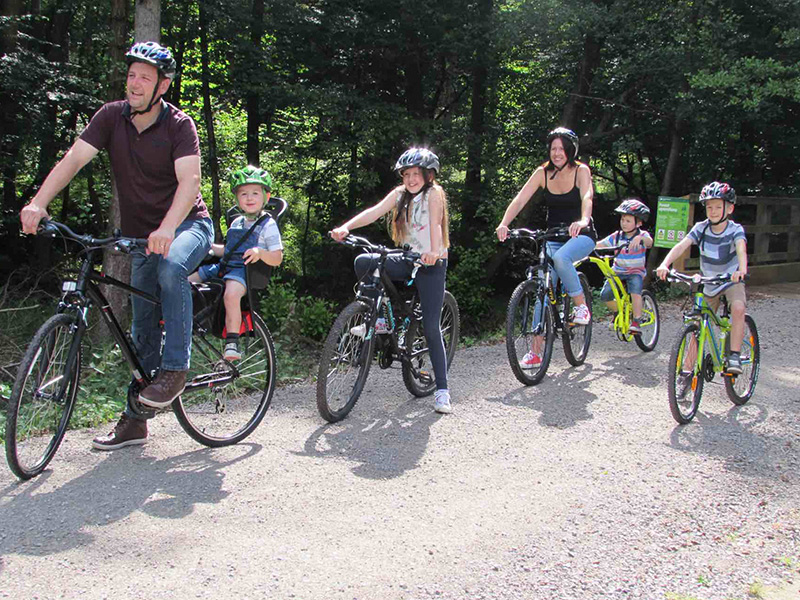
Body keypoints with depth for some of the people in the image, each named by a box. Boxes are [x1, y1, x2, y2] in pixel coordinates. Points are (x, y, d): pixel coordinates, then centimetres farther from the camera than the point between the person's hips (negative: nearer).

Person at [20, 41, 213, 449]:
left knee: (171, 266, -38)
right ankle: (135, 421, 18)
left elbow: (189, 180, -29)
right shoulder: (111, 117, -4)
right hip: (142, 235, 4)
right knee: (143, 328, 7)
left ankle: (176, 368, -24)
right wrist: (38, 203, -29)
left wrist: (167, 228, -46)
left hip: (187, 225, -4)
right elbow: (73, 159, -13)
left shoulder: (179, 125, -15)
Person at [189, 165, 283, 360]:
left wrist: (260, 252, -24)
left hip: (245, 271, -8)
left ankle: (232, 342, -34)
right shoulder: (236, 223, 22)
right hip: (224, 267, 8)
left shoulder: (268, 225, 1)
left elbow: (277, 258, -6)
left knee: (231, 293, -39)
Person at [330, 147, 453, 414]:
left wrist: (434, 252, -45)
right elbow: (375, 211, -10)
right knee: (363, 262, -17)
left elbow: (435, 224, -25)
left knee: (431, 328, -8)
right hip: (407, 261, 5)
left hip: (431, 264, -5)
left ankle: (442, 391, -2)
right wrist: (345, 227, -26)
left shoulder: (433, 192, -9)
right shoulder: (400, 193, 5)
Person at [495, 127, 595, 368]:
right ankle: (535, 352, -2)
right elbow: (520, 199, -13)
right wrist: (504, 224, -30)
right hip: (554, 237, 4)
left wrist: (583, 221, -50)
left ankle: (581, 306, -14)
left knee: (560, 257, -36)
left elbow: (587, 197, -29)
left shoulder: (581, 171, -10)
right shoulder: (543, 173, -2)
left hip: (581, 235, -3)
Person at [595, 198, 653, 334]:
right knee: (605, 295, -16)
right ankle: (617, 312, 14)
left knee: (635, 291, -32)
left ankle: (636, 321, -20)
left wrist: (640, 238, -52)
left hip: (636, 272, -3)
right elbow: (599, 245, -1)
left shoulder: (642, 235, -7)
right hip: (618, 272, 3)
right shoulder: (617, 236, 1)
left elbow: (649, 242, -30)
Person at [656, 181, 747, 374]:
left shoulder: (735, 230, -15)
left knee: (738, 308, -33)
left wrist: (742, 269, -56)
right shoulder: (701, 228, -9)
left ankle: (734, 355, -23)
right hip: (709, 284, 3)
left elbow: (741, 250, -34)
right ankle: (688, 369, 12)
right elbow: (682, 245, -23)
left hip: (732, 280, -3)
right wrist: (665, 264, -41)